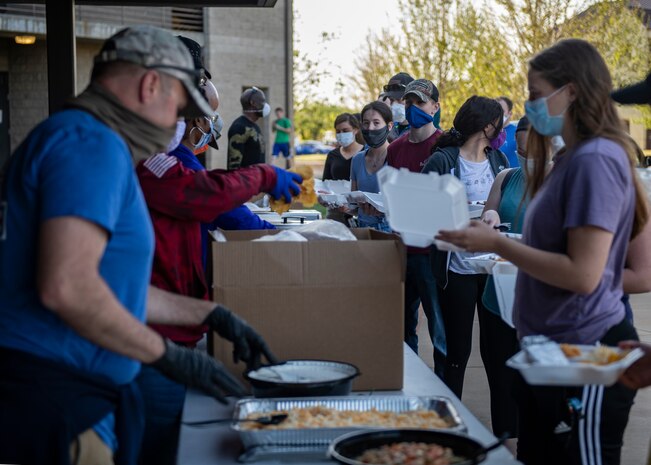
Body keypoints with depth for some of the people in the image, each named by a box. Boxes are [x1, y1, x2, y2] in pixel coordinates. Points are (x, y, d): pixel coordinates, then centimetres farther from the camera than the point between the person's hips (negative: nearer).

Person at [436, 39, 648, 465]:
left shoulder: (596, 160, -19)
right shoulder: (573, 158, 12)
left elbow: (583, 274, -24)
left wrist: (498, 244, -18)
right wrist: (495, 242, 5)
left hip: (583, 355, -10)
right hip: (551, 349, 10)